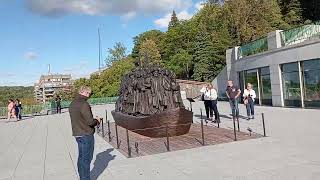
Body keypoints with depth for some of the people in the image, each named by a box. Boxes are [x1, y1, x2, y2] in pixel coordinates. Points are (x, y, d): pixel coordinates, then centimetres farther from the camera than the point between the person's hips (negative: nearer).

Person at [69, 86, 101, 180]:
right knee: (86, 158, 1)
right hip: (86, 135, -9)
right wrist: (97, 121, -2)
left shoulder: (72, 104, 9)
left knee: (81, 157, 19)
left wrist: (93, 119, 10)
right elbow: (90, 122, -22)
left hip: (77, 134, 9)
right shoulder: (84, 104, -20)